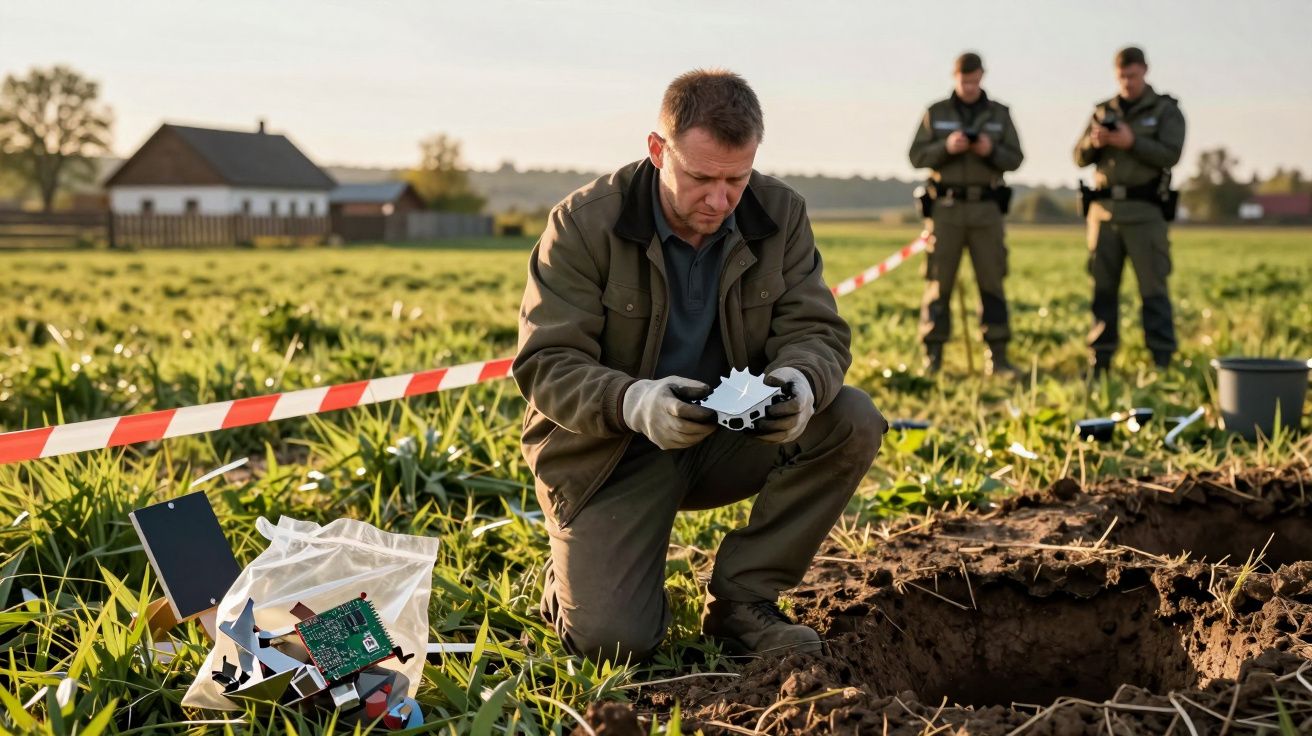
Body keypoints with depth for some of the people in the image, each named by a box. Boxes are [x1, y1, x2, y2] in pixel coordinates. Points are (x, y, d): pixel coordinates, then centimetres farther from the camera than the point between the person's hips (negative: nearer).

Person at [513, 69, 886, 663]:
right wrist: (632, 402, -39)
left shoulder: (780, 214, -5)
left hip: (732, 436, 4)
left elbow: (816, 329, -8)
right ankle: (577, 575, 19)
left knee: (853, 422, -21)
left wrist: (799, 380, -34)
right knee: (611, 640, -21)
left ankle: (741, 597, -6)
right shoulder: (584, 224, -16)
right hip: (608, 449, -4)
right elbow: (545, 364, -18)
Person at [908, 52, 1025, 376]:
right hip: (945, 207, -1)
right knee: (939, 282, -1)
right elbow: (917, 156, 0)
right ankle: (932, 357, 3)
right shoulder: (935, 113, 6)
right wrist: (946, 147, -17)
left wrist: (991, 151, -15)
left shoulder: (999, 114, 9)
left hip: (986, 208, 1)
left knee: (992, 281, -1)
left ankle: (997, 356, 4)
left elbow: (1015, 159, 5)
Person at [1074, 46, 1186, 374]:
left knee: (1153, 287, -6)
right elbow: (1080, 158, 12)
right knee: (1103, 287, 6)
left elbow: (1170, 155, -8)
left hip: (1144, 211, -4)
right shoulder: (1103, 111, 16)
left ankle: (1163, 360, -5)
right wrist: (1094, 141, -10)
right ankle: (1100, 359, 12)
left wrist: (1132, 142, -19)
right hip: (1104, 209, 4)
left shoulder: (1166, 110, 5)